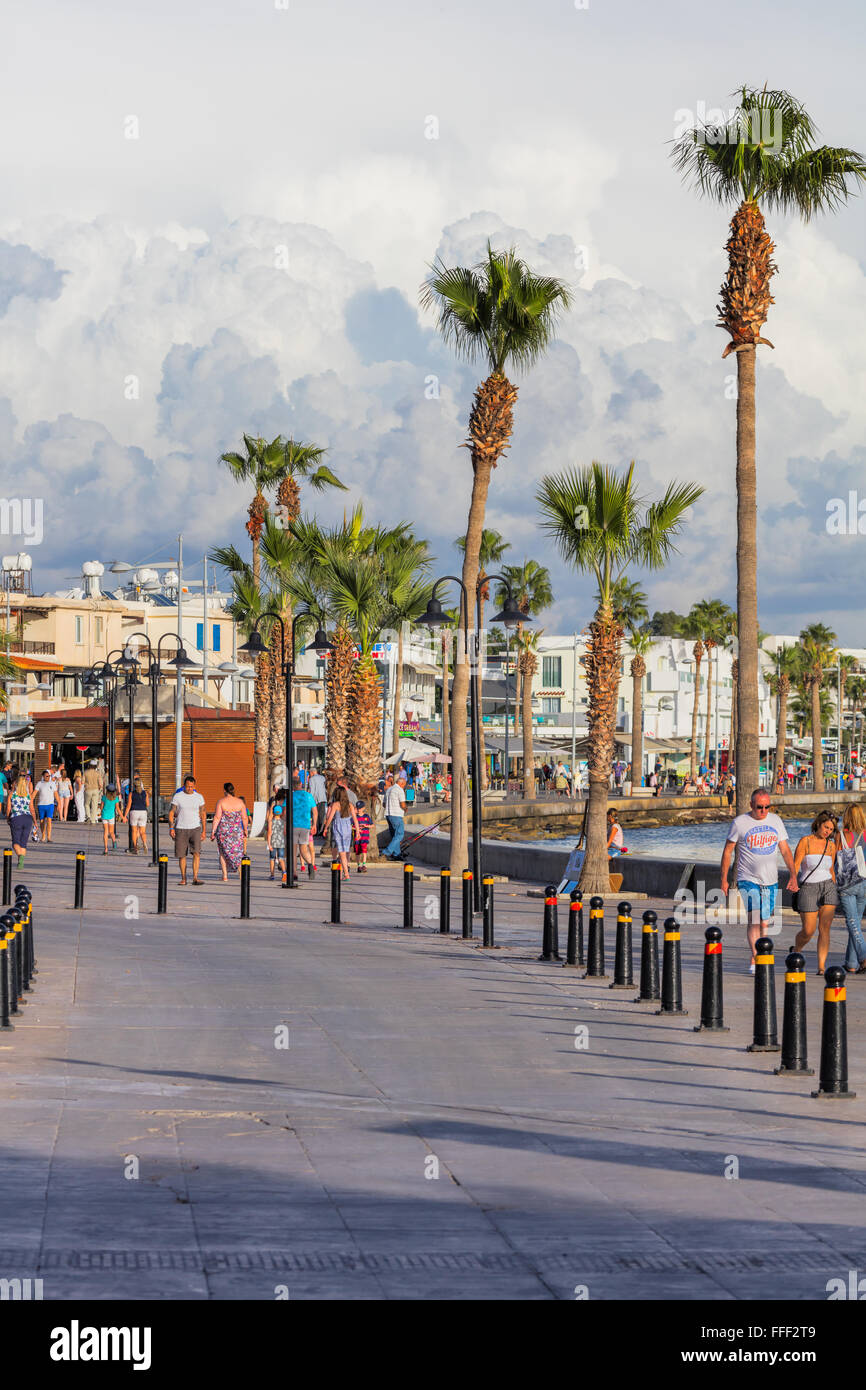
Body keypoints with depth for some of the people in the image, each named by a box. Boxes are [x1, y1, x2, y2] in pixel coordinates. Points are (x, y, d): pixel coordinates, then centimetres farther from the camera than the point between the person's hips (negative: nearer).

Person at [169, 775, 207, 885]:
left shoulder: (199, 797, 4)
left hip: (195, 829, 0)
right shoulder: (177, 796, -1)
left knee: (196, 852, -17)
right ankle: (183, 879, 15)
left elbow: (203, 815, 9)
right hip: (181, 829, 0)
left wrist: (204, 831, 6)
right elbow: (171, 813, 0)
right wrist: (171, 828, -10)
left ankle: (195, 878, -19)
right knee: (182, 855, 3)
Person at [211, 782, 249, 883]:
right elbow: (244, 818, 2)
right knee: (237, 852, 12)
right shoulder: (240, 802, 0)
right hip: (237, 831, 2)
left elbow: (217, 818, -12)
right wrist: (245, 830, 16)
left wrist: (213, 832, -8)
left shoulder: (221, 802, -8)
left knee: (223, 852, 12)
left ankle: (225, 875, 8)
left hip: (223, 831, -2)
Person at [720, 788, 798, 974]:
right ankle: (755, 960, -14)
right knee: (754, 921, -15)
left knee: (764, 923, 6)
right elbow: (727, 851, 3)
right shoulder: (739, 823, -4)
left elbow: (785, 850, 9)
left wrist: (793, 875, -1)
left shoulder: (776, 821, 7)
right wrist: (724, 879, 2)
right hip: (748, 879, -4)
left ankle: (758, 960, 18)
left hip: (770, 881, 4)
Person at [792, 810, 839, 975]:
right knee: (808, 931, -2)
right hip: (808, 888, -3)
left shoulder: (831, 846, 9)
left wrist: (835, 891, 22)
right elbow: (795, 865, -9)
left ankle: (822, 966, -10)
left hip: (828, 887, 3)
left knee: (824, 928, -10)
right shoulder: (805, 841, -4)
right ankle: (795, 952, 29)